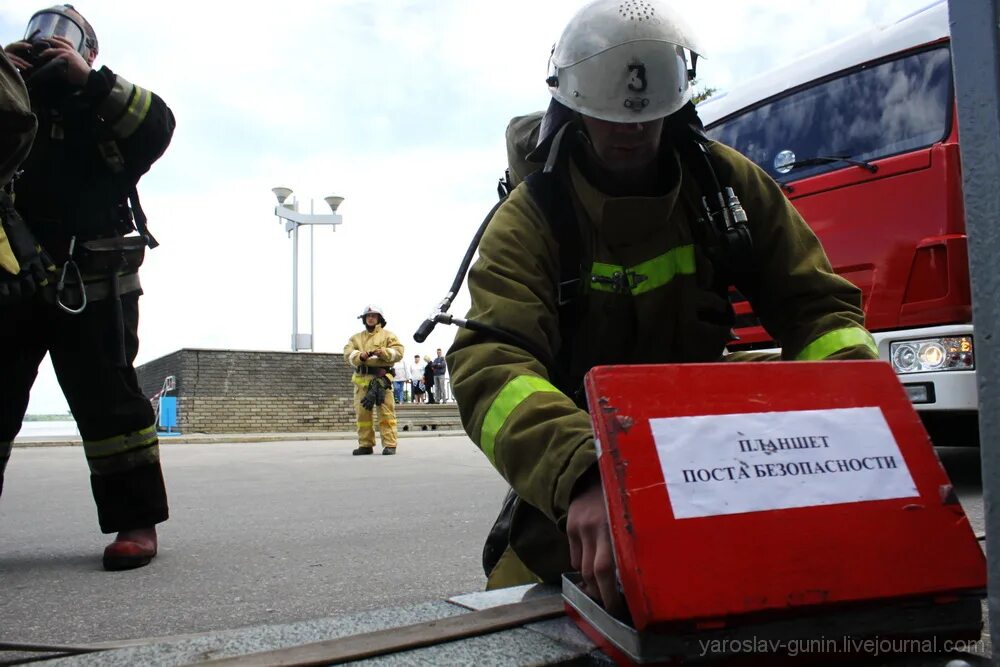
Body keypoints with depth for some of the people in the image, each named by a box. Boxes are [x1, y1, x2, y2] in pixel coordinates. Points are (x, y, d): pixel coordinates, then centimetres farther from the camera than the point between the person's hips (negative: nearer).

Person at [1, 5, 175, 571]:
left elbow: (158, 125, -10)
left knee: (106, 397, -8)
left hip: (89, 281, -5)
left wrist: (88, 78, -13)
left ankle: (137, 523, -4)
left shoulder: (102, 106, 10)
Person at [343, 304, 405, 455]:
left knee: (386, 412, -8)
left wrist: (383, 352, -17)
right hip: (361, 379, 4)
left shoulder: (388, 335, 13)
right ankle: (365, 444, 11)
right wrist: (360, 356, -15)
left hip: (381, 378, -4)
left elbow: (398, 352, 0)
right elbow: (347, 354, 5)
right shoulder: (356, 338, 21)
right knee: (362, 413, 4)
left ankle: (390, 445, -8)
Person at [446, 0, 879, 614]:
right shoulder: (529, 220, -19)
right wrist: (584, 476, -54)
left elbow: (816, 303, -6)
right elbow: (489, 366, -34)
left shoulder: (726, 182, -6)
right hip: (584, 444, -2)